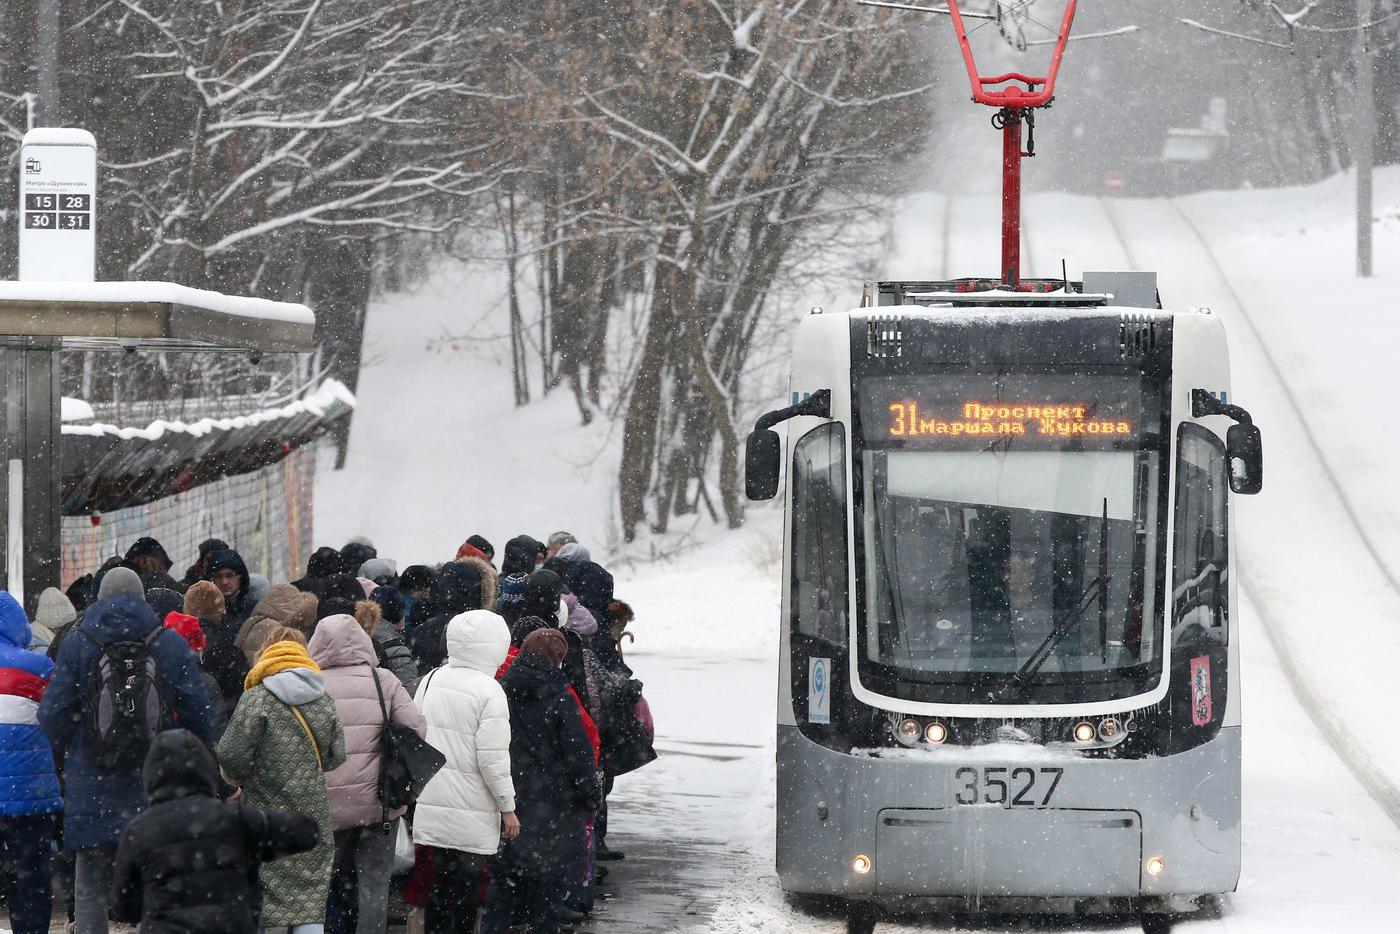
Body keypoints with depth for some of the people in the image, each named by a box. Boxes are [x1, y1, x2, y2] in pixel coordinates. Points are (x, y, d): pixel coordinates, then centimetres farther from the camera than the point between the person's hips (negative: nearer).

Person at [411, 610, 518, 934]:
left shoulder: (430, 681, 6)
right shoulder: (488, 691, -13)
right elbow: (493, 758, -13)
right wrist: (508, 806, -4)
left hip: (430, 807, 6)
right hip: (471, 814, -6)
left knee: (437, 886, 11)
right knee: (466, 888, 1)